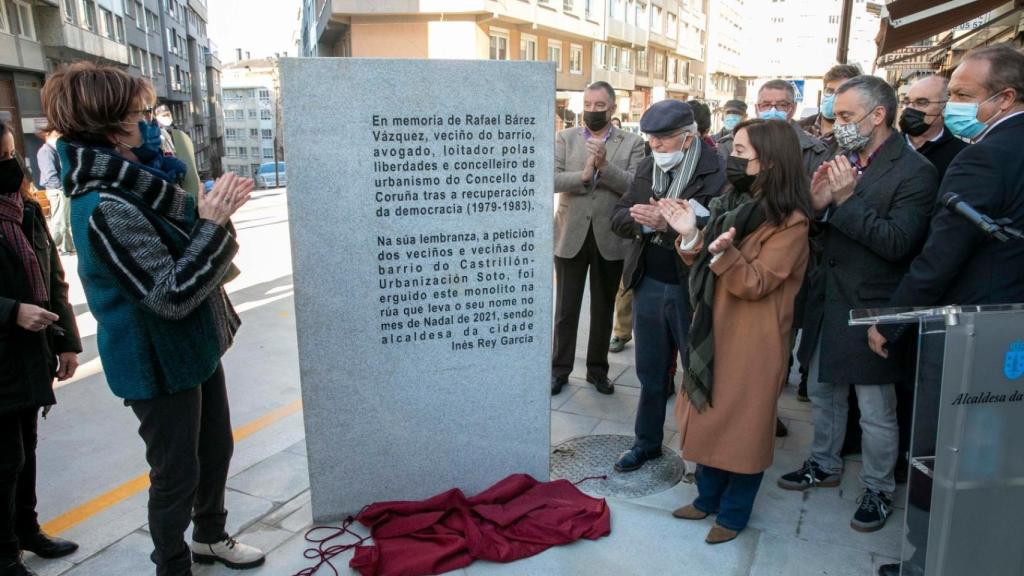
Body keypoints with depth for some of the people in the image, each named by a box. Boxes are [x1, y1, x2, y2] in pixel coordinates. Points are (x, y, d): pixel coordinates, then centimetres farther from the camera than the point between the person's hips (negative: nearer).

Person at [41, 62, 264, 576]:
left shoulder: (134, 184, 2)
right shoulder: (107, 208, -26)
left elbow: (179, 244, 14)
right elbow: (172, 296, -27)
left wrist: (212, 210, -2)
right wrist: (212, 223, -26)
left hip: (192, 347, 9)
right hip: (161, 364, -9)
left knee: (216, 449, 23)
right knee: (177, 473, 9)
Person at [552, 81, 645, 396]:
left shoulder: (632, 142, 0)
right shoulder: (565, 138, 2)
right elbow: (551, 179, -9)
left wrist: (605, 166, -24)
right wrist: (584, 174, -24)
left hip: (610, 238, 0)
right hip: (571, 236, 0)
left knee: (603, 309, 13)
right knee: (565, 309, 9)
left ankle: (598, 369, 28)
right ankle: (560, 369, 23)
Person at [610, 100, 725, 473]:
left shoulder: (717, 173, -14)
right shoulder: (647, 169, 7)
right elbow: (618, 218, 6)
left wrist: (668, 225, -32)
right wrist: (637, 218, -16)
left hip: (692, 290, -5)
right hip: (648, 286, 6)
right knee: (650, 372, 19)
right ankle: (647, 442, 37)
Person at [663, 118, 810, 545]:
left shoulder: (789, 221, -15)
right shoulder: (734, 204, 9)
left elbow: (756, 284, -20)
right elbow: (706, 270, 9)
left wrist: (724, 252, -35)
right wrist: (691, 236, -8)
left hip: (752, 342, -8)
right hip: (714, 331, 8)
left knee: (742, 424, 6)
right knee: (710, 417, 16)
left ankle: (734, 513, 24)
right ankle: (708, 498, 33)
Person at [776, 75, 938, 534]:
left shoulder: (914, 172, -14)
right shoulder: (842, 161, 6)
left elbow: (898, 243, -22)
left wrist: (846, 200, -24)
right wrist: (818, 203, -12)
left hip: (870, 311, -7)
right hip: (828, 303, 7)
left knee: (876, 412, 8)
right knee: (822, 392, 21)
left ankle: (878, 490, 29)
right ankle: (824, 465, 41)